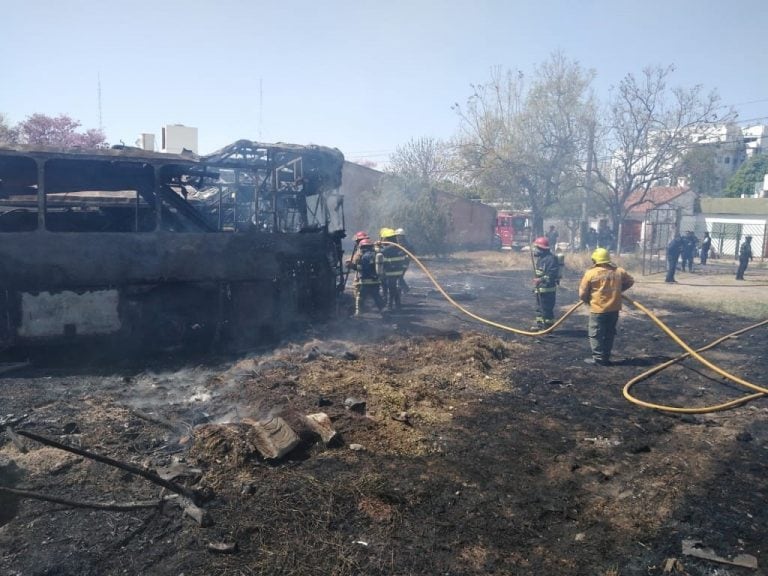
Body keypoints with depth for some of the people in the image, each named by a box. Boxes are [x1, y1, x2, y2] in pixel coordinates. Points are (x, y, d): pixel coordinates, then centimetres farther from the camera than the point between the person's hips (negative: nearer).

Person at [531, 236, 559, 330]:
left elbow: (552, 274, -25)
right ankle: (540, 324, 28)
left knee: (547, 308, -4)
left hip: (548, 289, -10)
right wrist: (535, 284, 21)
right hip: (539, 288, 10)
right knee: (539, 307, 18)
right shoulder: (540, 258, 13)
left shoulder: (551, 258, -18)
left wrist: (542, 279, -33)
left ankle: (548, 326, 4)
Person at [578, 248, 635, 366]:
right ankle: (606, 357, 22)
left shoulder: (590, 273, -11)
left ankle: (598, 358, 5)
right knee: (609, 333, 16)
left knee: (596, 334, 5)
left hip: (598, 309, -5)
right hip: (614, 308, 5)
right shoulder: (619, 271, 3)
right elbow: (630, 281, 19)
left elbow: (582, 293, -7)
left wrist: (587, 300, 14)